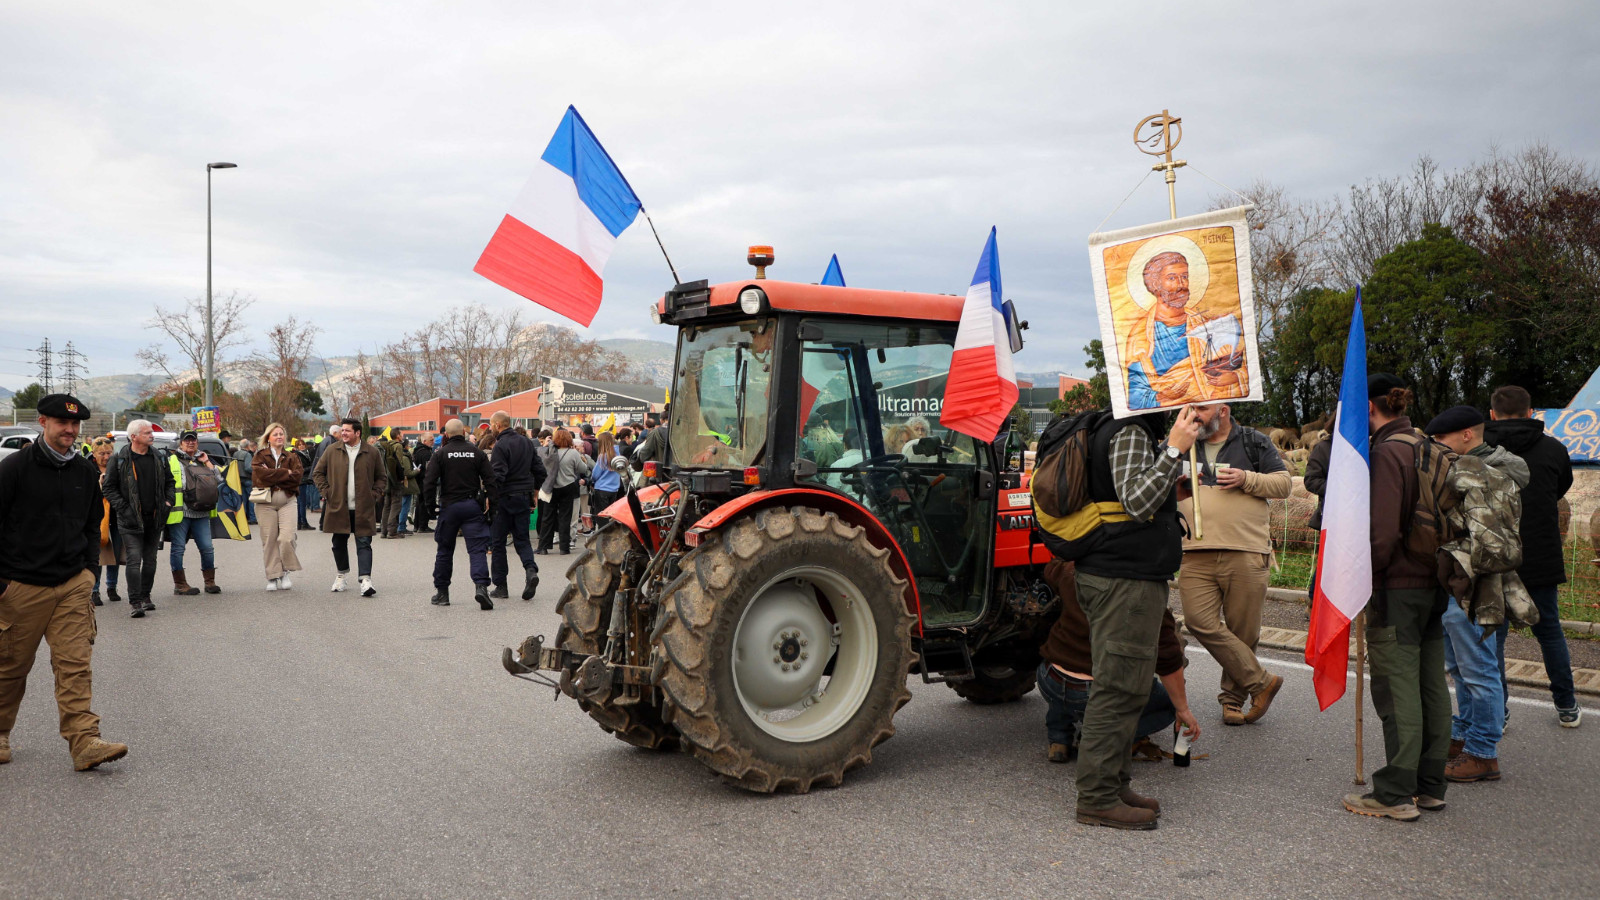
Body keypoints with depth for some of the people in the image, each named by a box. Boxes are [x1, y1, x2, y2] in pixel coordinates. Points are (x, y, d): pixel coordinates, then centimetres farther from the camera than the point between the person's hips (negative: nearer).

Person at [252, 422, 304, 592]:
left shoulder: (292, 457, 12)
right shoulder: (260, 456, 7)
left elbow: (297, 476, -6)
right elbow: (262, 474, -13)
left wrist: (273, 475, -10)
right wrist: (285, 473, -10)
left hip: (288, 501, 0)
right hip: (266, 502, 0)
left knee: (287, 538, -14)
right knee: (269, 540, 1)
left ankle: (286, 571, 6)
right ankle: (273, 577, 9)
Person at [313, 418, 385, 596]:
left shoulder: (371, 452, 2)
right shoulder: (332, 451, 5)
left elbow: (380, 477, 11)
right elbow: (319, 472, 13)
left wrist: (374, 495, -1)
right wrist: (326, 492, 2)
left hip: (363, 508, -2)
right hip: (338, 507, 2)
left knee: (364, 544, -6)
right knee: (339, 543, 12)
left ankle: (365, 579, -11)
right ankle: (341, 576, 28)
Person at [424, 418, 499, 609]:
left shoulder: (441, 454, -2)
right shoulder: (476, 452, 1)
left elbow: (429, 482, -8)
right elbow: (491, 479, -2)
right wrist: (491, 502, 4)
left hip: (449, 507, 0)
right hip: (472, 506, 0)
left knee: (444, 550, 13)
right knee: (477, 548, -4)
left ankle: (441, 592, 21)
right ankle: (481, 585, -24)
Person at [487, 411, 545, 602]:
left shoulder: (501, 446, -14)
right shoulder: (527, 443, 9)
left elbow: (497, 476, -21)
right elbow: (540, 472, 11)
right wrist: (533, 490, 19)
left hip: (504, 499, -6)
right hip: (524, 498, 6)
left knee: (497, 542, 5)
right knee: (522, 538, 12)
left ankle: (500, 586, 9)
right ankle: (531, 569, -14)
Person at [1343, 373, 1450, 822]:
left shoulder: (1386, 452, -15)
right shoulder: (1425, 447, 12)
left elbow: (1382, 530, -21)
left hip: (1397, 585, -9)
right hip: (1432, 583, 9)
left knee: (1397, 687, -4)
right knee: (1431, 684, 13)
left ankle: (1396, 793, 1)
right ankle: (1430, 785, 22)